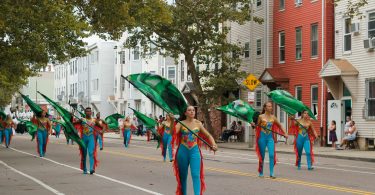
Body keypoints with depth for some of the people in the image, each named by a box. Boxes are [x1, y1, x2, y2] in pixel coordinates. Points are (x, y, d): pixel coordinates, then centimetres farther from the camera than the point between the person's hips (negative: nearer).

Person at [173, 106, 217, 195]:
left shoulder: (198, 123, 3)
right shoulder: (181, 123, -2)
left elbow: (208, 135, 8)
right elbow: (173, 132, -19)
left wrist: (213, 144, -9)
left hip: (195, 151, 0)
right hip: (183, 151, 0)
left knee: (196, 175, -12)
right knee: (183, 176, 10)